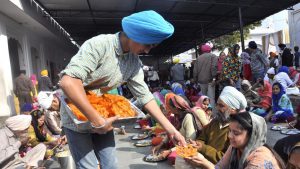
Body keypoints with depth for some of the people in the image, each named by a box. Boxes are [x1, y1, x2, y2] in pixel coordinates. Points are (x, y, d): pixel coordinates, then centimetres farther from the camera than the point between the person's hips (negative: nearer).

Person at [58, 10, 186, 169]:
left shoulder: (134, 62, -4)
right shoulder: (99, 44, -25)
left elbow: (145, 96, -2)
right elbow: (68, 82, -35)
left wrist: (171, 129, -4)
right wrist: (97, 120, -35)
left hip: (102, 117, 6)